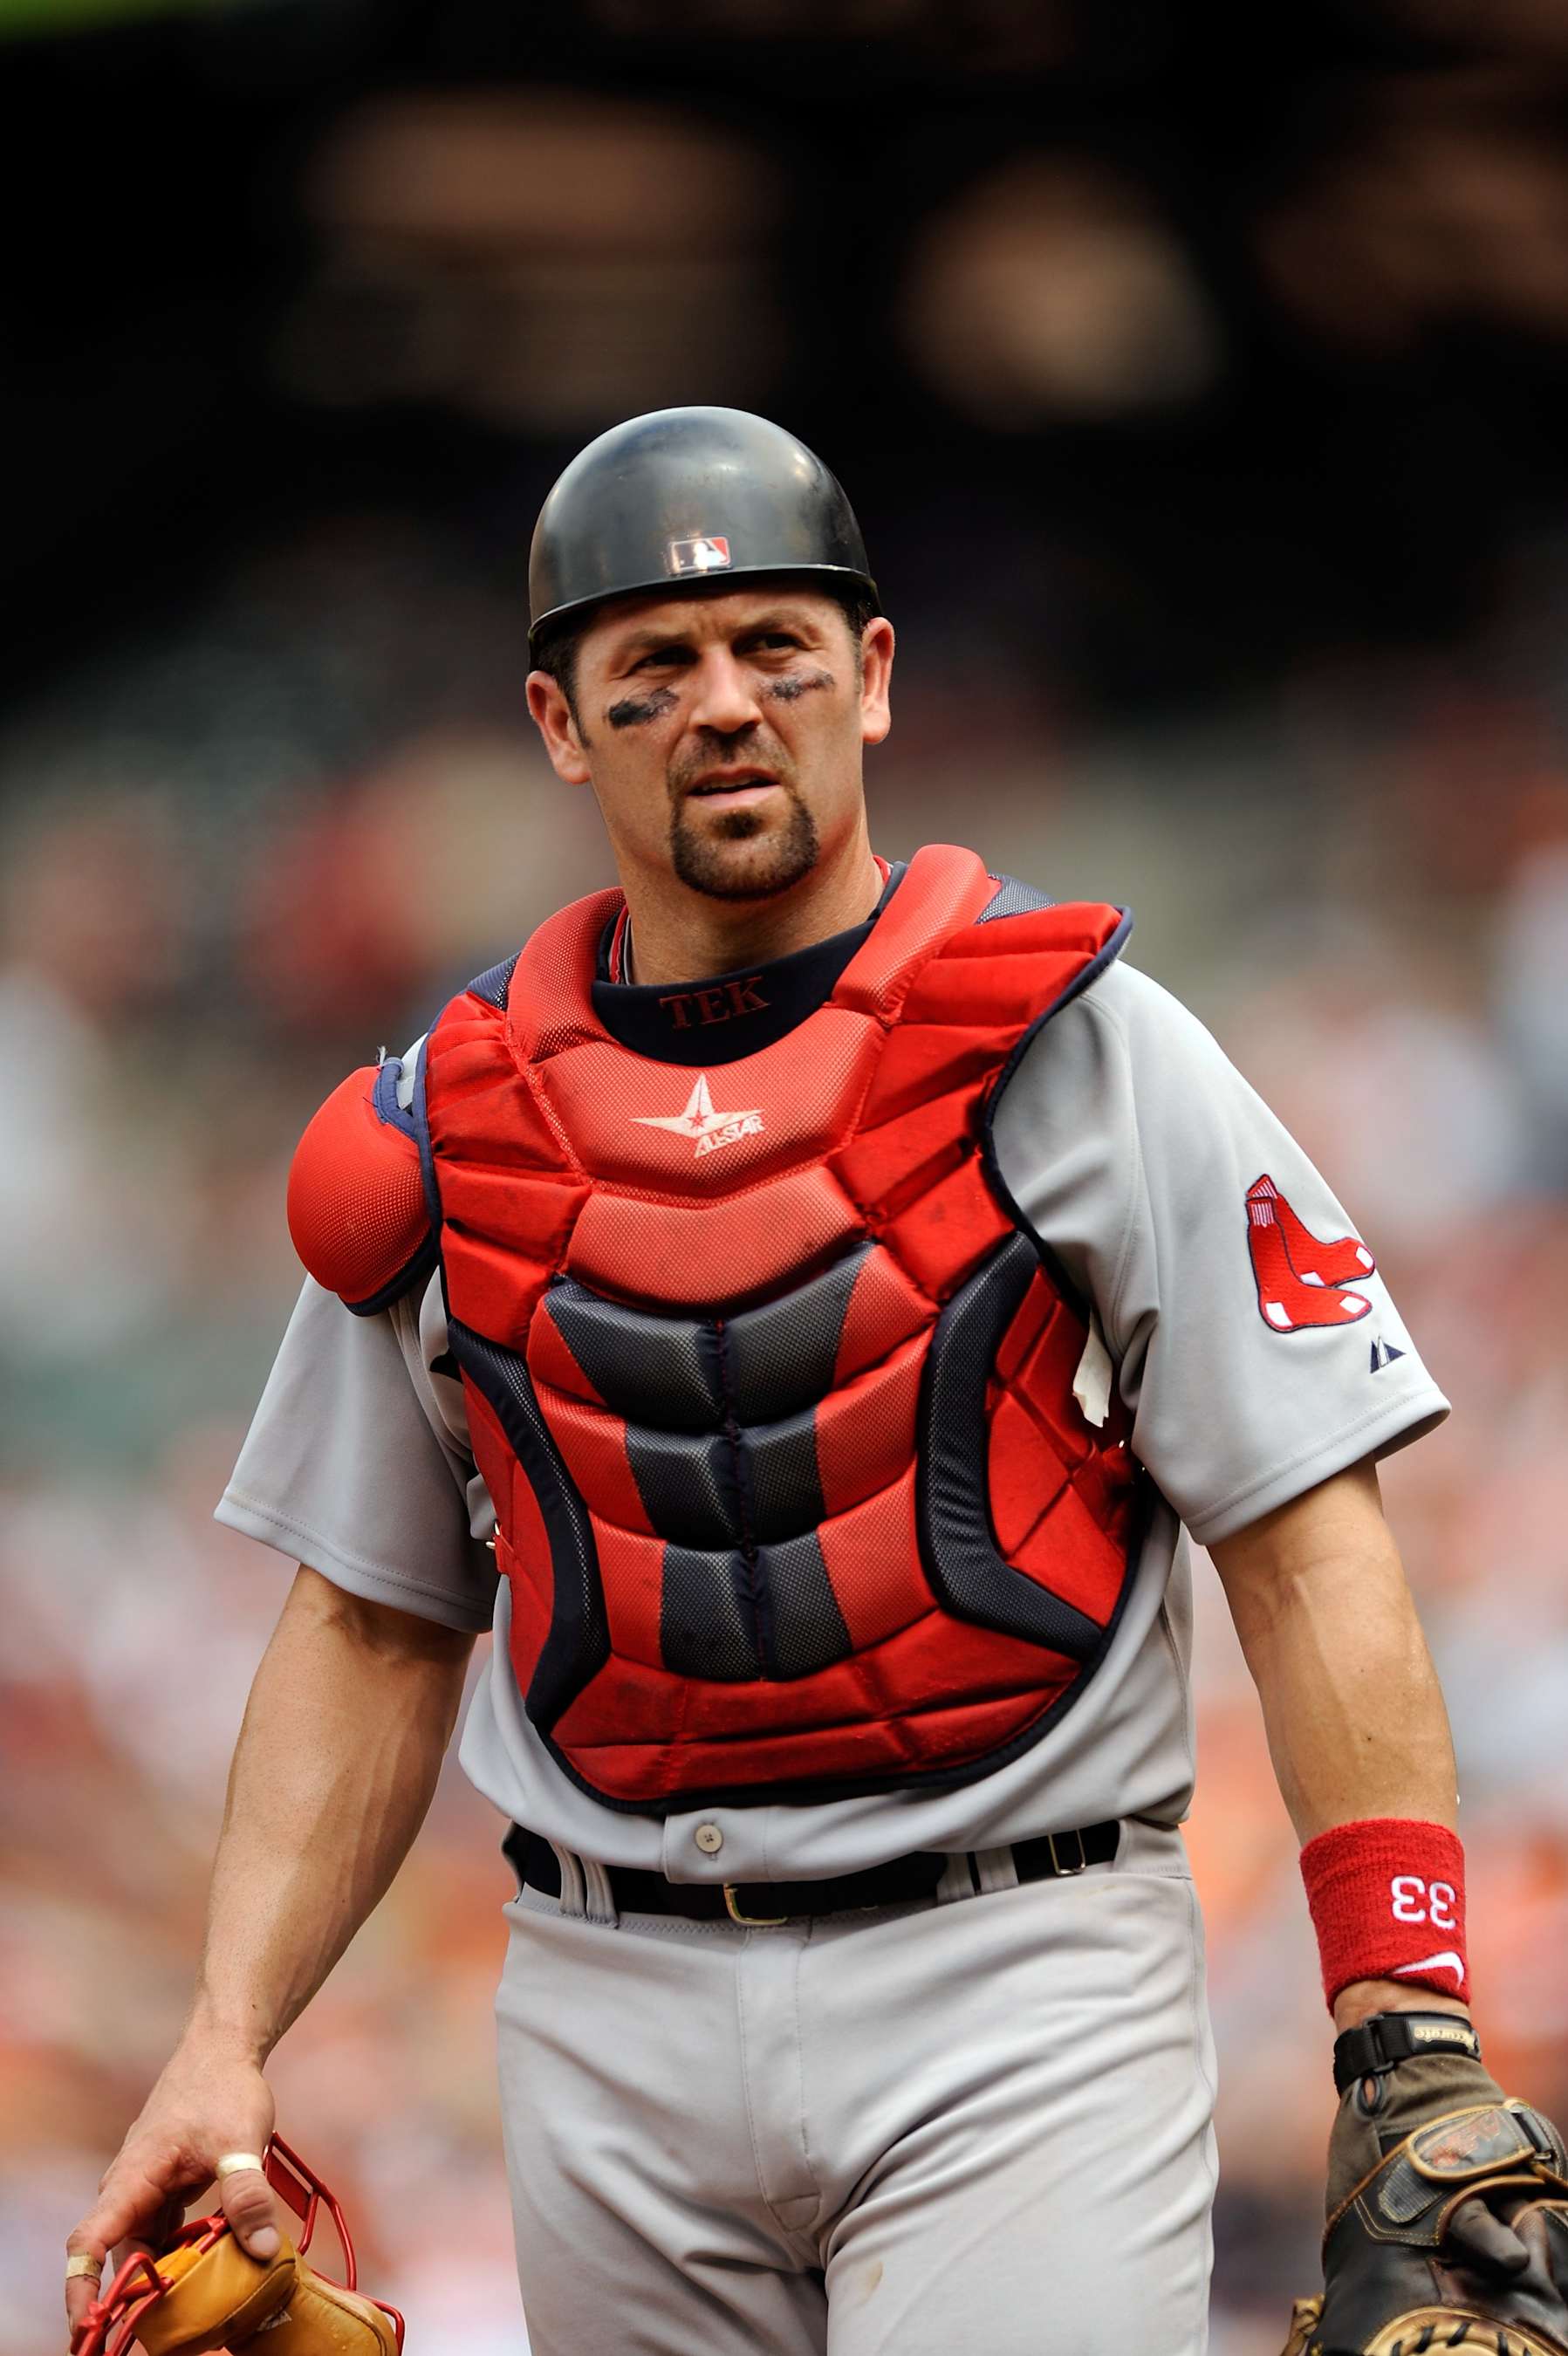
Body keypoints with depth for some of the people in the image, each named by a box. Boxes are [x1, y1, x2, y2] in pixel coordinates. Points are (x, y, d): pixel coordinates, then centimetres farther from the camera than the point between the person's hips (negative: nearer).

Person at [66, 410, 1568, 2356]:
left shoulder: (1080, 1051, -1)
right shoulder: (448, 1134, 10)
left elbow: (1309, 1548, -4)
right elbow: (374, 1627, 16)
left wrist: (1409, 2043, -13)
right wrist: (225, 2039, 5)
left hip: (1011, 1990, -3)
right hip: (610, 2022, 3)